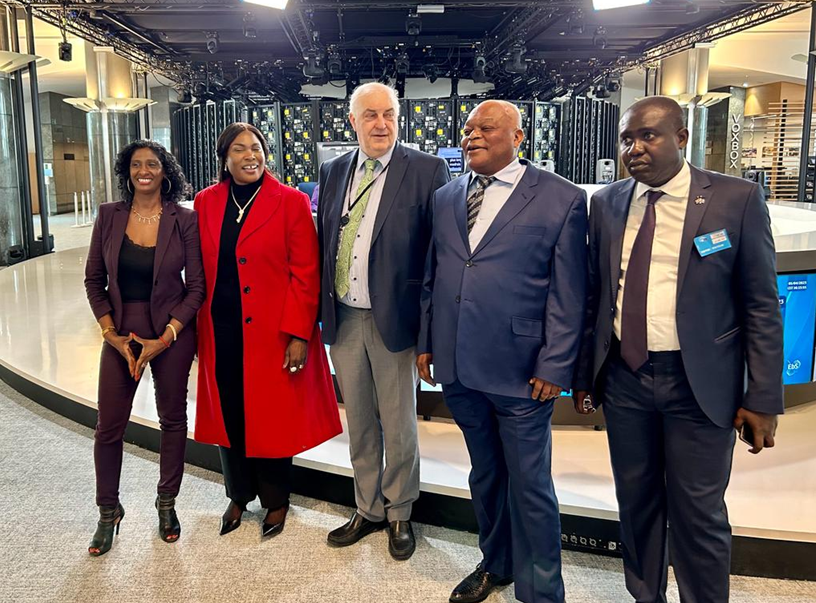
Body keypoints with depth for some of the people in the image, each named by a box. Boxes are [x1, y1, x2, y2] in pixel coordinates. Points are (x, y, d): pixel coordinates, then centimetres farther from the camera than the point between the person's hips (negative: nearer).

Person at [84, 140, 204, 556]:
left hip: (172, 333, -1)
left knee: (173, 419, 11)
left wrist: (165, 338, -12)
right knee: (109, 426, 4)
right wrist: (111, 333, -5)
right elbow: (94, 279, 4)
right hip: (121, 334, 2)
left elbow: (197, 286, -6)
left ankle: (167, 503, 30)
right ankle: (108, 511, 25)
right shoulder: (109, 216, -1)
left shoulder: (184, 220, -7)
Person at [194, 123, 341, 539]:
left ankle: (276, 501, 28)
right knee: (229, 415, 13)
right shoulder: (205, 203, 6)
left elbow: (306, 273, -9)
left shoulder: (291, 202, -5)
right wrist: (197, 329, 5)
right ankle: (239, 496, 34)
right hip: (221, 332, 4)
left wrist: (299, 334, -14)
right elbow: (199, 270, 9)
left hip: (273, 332, -3)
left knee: (273, 417, 7)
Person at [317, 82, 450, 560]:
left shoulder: (427, 170, -7)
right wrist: (323, 308, 6)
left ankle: (399, 514, 32)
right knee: (359, 424, 17)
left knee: (399, 426, 10)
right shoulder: (334, 172, 8)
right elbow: (324, 243, 12)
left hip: (394, 319, -4)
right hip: (344, 319, 4)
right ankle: (368, 509, 36)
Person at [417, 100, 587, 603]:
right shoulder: (445, 198, 11)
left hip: (520, 372, -4)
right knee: (485, 475, 20)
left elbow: (568, 295, -7)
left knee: (530, 485, 6)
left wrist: (555, 368, -10)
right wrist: (425, 343, 11)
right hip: (458, 368, 5)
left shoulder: (562, 199, -5)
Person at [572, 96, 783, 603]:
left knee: (699, 515, 7)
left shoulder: (737, 199, -6)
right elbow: (595, 296, 8)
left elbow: (761, 306, -6)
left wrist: (763, 399, -8)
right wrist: (584, 374, 9)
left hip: (699, 385, -3)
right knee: (636, 503, 17)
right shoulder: (607, 204, 4)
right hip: (623, 379, 4)